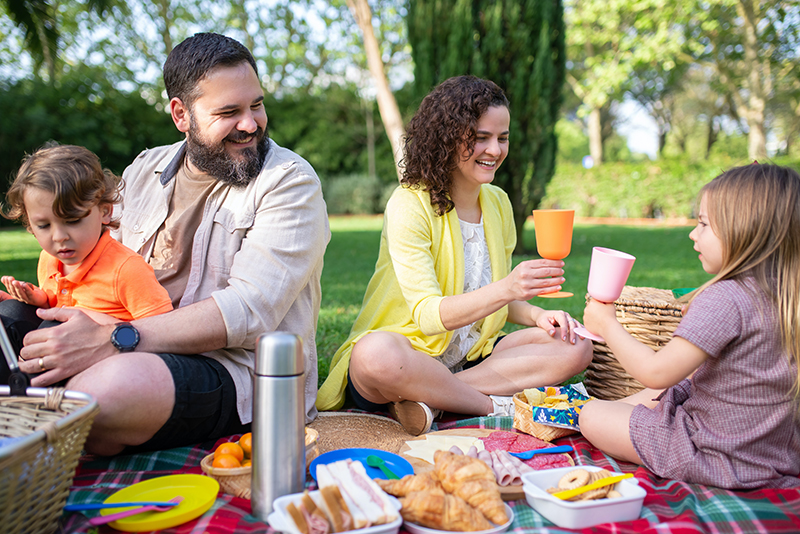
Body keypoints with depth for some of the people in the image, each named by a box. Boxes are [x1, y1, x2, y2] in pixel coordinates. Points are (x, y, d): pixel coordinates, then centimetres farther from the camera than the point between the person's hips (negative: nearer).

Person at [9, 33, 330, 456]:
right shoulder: (144, 171, 15)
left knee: (102, 389, -33)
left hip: (238, 369, -6)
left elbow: (250, 311, -18)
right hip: (135, 354, 6)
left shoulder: (289, 182, -6)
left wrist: (112, 340, -25)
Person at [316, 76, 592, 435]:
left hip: (469, 357, 7)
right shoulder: (408, 204, -14)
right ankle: (498, 406, -18)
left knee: (575, 345, -12)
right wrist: (506, 289, -37)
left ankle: (429, 403, -21)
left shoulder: (498, 203, 7)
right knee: (378, 352, -39)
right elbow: (427, 315, -22)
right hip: (407, 355, -6)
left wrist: (535, 315, -8)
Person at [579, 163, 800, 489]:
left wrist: (607, 325, -12)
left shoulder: (724, 299, -27)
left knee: (592, 416, -3)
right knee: (651, 397, 29)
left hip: (721, 459, -9)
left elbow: (657, 373, -25)